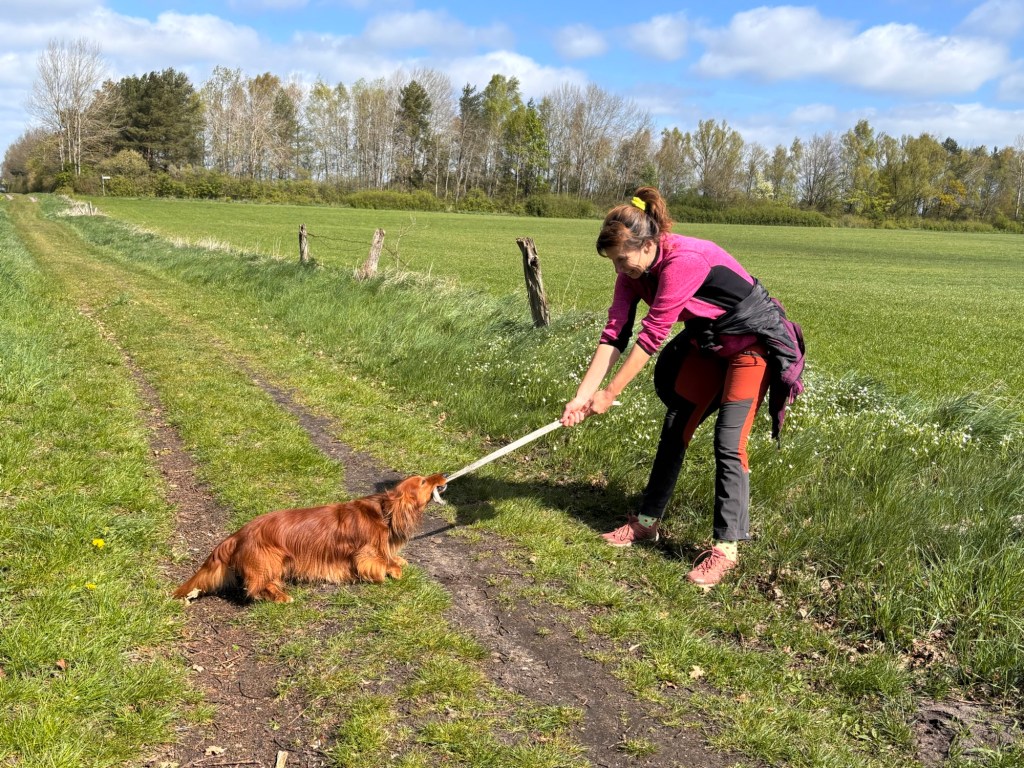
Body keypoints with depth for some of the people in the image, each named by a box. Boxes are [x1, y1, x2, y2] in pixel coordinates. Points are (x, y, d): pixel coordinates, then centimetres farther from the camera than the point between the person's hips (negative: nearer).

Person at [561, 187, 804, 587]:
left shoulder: (684, 260, -34)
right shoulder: (633, 272, -10)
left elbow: (651, 335, -32)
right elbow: (614, 335, -14)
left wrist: (610, 393, -27)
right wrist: (582, 395, -23)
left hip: (754, 343, -8)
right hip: (708, 342, 8)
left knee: (728, 442, -13)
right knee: (675, 427, 9)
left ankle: (726, 547, -5)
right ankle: (647, 520, 21)